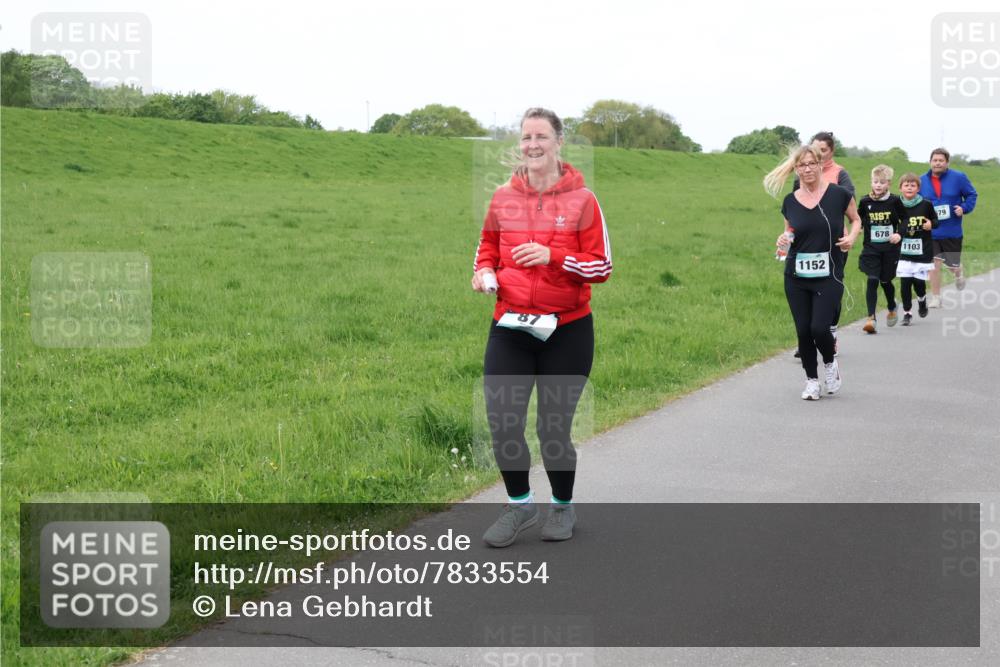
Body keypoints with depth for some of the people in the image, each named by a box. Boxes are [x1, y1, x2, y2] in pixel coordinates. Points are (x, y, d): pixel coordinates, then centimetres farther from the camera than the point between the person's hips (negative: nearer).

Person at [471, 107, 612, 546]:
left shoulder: (581, 199, -5)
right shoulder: (503, 197, 4)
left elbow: (602, 265, -6)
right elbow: (488, 246, 18)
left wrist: (553, 256, -20)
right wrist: (484, 271, -4)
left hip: (566, 331, -3)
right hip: (510, 328, 3)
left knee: (554, 428, 5)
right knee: (502, 423, 0)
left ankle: (563, 507, 30)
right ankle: (519, 504, 24)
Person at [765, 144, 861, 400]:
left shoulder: (838, 194, -6)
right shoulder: (790, 201, 2)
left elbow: (856, 219, 11)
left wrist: (852, 237, -8)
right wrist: (783, 240, -6)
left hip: (829, 276, -3)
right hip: (796, 277, 3)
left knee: (819, 327, -12)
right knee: (803, 330, 4)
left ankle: (830, 363, 20)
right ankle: (811, 380, 23)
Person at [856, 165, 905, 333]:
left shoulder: (894, 201, -4)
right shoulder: (865, 201, -2)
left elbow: (904, 220, 6)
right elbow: (859, 220, 12)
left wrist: (899, 234, -9)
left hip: (890, 249, 0)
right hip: (871, 248, 0)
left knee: (886, 281, 13)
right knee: (872, 280, -13)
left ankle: (892, 310, 41)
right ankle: (871, 318, -15)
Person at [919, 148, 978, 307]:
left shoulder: (958, 177, -6)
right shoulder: (922, 181, -1)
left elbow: (971, 195, 3)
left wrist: (965, 208, -14)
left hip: (952, 232, 0)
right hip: (931, 232, 1)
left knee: (953, 264, 12)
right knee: (934, 264, -5)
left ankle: (958, 275, 50)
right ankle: (935, 298, 7)